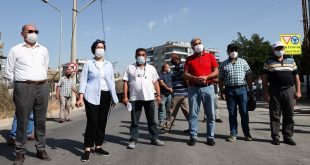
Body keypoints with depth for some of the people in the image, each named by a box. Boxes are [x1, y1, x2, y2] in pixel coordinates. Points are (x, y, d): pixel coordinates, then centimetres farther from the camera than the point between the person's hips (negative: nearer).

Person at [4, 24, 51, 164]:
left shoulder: (44, 50, 13)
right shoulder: (15, 50, 4)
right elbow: (8, 73, 7)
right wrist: (19, 86, 9)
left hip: (43, 87, 3)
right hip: (24, 88, -3)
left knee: (41, 120, 8)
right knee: (22, 122, 0)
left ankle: (41, 149, 18)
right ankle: (20, 153, 11)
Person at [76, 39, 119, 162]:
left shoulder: (109, 65, 13)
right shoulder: (88, 63, 3)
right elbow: (83, 80, -1)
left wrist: (114, 98, 12)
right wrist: (81, 97, -11)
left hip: (105, 96, 4)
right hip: (92, 96, -4)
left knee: (102, 122, 7)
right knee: (92, 122, -8)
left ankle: (98, 147, 19)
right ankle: (87, 149, 2)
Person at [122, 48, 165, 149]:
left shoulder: (151, 68, 11)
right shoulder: (130, 68, 5)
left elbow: (156, 82, 11)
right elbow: (125, 82, 2)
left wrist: (158, 95, 2)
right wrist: (125, 97, -6)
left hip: (149, 98, 2)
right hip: (135, 98, -1)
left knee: (151, 120, 10)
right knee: (134, 121, 5)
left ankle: (154, 139, 20)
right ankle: (133, 140, 13)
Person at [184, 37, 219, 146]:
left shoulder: (210, 56, 9)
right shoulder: (189, 59, 11)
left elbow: (216, 72, 4)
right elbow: (185, 74, 3)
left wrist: (206, 77, -13)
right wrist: (196, 78, -14)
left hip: (208, 88, 0)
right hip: (193, 88, 0)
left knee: (210, 114, 2)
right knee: (193, 113, 1)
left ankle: (210, 137, 12)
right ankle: (193, 137, 9)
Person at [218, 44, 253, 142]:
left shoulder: (243, 62, 9)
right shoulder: (223, 64, 8)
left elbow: (248, 76, 7)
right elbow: (221, 79, 6)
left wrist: (251, 89, 2)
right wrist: (222, 92, -2)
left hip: (242, 89, 0)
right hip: (229, 90, 0)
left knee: (244, 112, 3)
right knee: (232, 113, 5)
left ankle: (247, 133, 15)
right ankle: (233, 134, 13)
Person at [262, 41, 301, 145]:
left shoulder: (291, 61, 14)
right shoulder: (269, 62, 5)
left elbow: (296, 77, 14)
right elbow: (264, 78, 0)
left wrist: (298, 91, 5)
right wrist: (266, 92, -8)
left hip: (289, 90, 3)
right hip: (274, 91, -3)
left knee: (289, 115, 6)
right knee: (275, 115, 1)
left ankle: (288, 136, 17)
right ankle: (275, 137, 10)